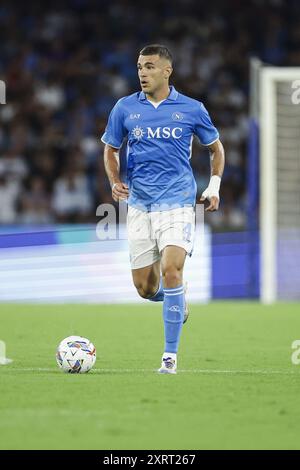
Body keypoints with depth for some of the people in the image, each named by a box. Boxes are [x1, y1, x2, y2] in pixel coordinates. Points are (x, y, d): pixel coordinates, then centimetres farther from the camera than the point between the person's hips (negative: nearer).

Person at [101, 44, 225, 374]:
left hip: (177, 202, -3)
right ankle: (179, 300, 39)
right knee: (145, 288, 2)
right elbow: (110, 149, 15)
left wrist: (214, 186, 4)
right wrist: (115, 182, -2)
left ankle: (170, 356, -14)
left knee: (170, 270, -21)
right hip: (139, 205, 3)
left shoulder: (191, 110, 0)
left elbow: (215, 147, 15)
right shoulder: (125, 108, 4)